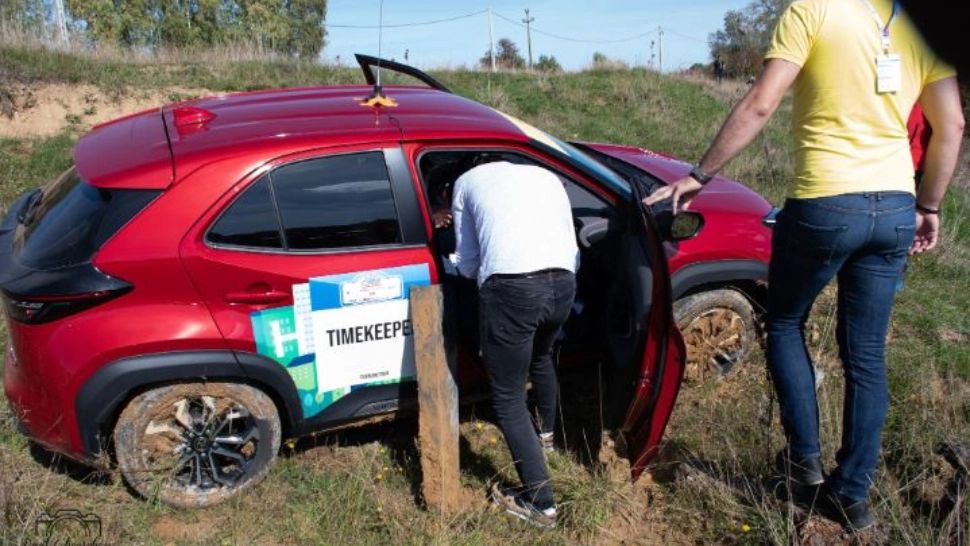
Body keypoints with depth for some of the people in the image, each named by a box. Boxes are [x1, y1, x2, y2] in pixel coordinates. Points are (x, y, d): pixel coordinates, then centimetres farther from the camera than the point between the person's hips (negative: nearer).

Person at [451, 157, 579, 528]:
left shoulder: (467, 181, 22)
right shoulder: (548, 177, 30)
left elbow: (468, 265, 18)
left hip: (510, 288, -5)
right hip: (562, 283, 5)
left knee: (508, 397, 9)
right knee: (541, 356, 35)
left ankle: (540, 501, 10)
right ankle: (547, 428, 58)